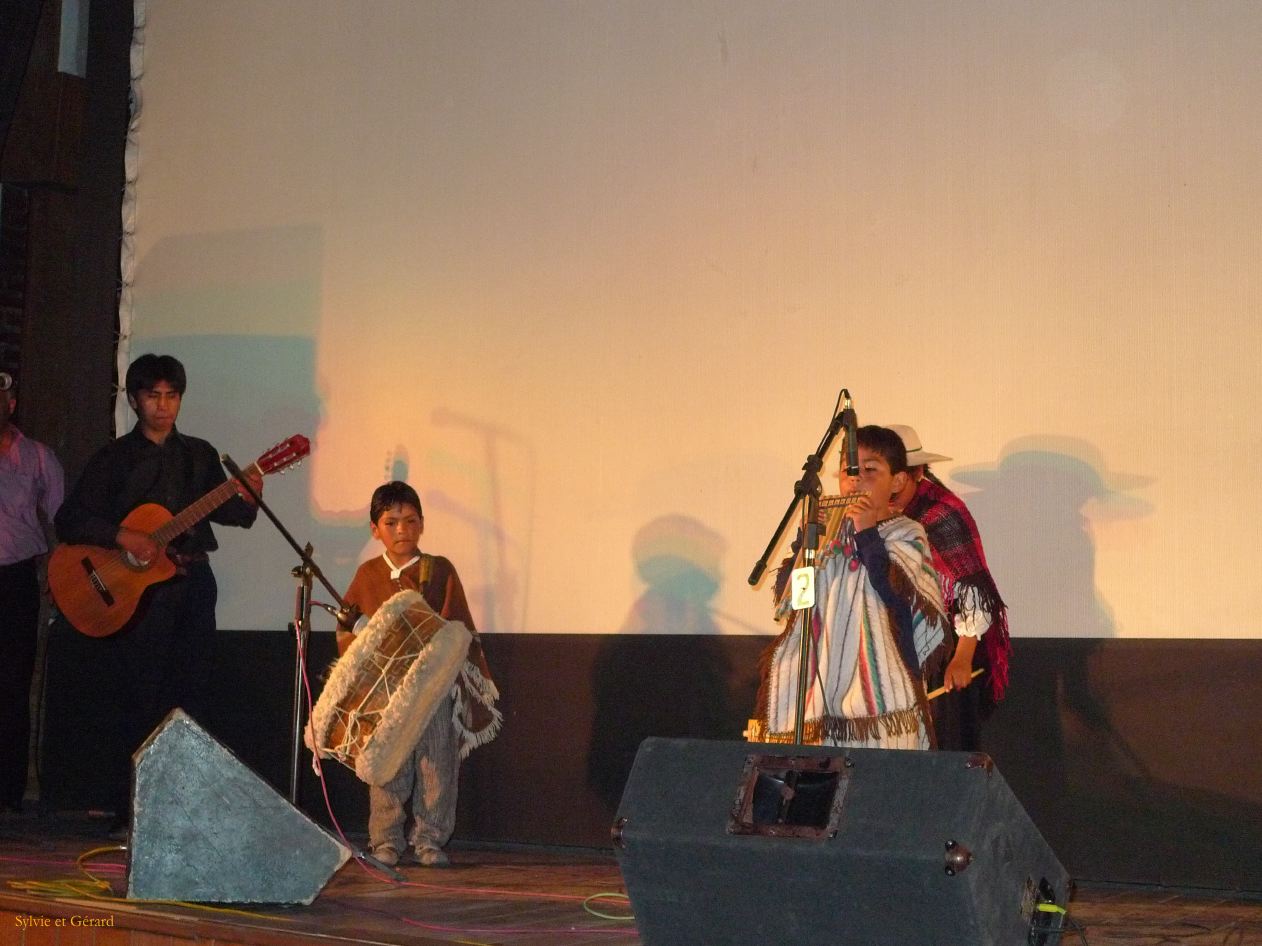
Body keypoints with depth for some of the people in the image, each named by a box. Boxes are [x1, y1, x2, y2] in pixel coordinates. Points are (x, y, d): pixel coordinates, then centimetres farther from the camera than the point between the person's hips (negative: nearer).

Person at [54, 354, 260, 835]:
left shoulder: (200, 455, 12)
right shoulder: (114, 458, 1)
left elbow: (220, 511, 15)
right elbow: (68, 520, -6)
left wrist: (246, 499, -6)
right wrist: (124, 537, -19)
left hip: (192, 583, 4)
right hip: (136, 591, -3)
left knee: (190, 696, 3)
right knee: (140, 700, -5)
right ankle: (129, 813, 3)